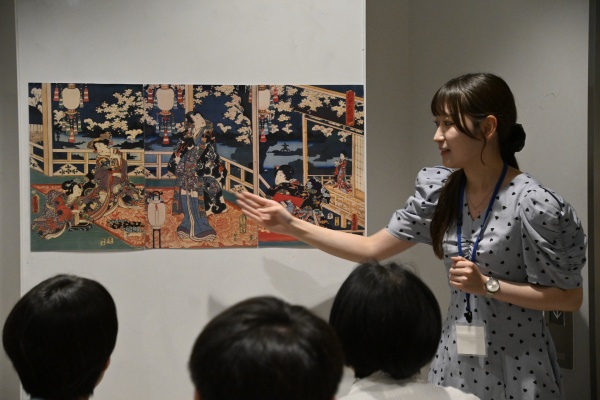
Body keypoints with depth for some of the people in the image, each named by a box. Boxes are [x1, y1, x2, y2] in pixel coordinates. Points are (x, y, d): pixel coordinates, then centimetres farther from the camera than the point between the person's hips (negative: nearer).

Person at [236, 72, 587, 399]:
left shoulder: (531, 204, -19)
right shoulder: (440, 190, -2)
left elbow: (571, 298, -12)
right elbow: (372, 249, 2)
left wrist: (488, 284, -21)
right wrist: (291, 225, -2)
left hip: (516, 369, -5)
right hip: (454, 359, 5)